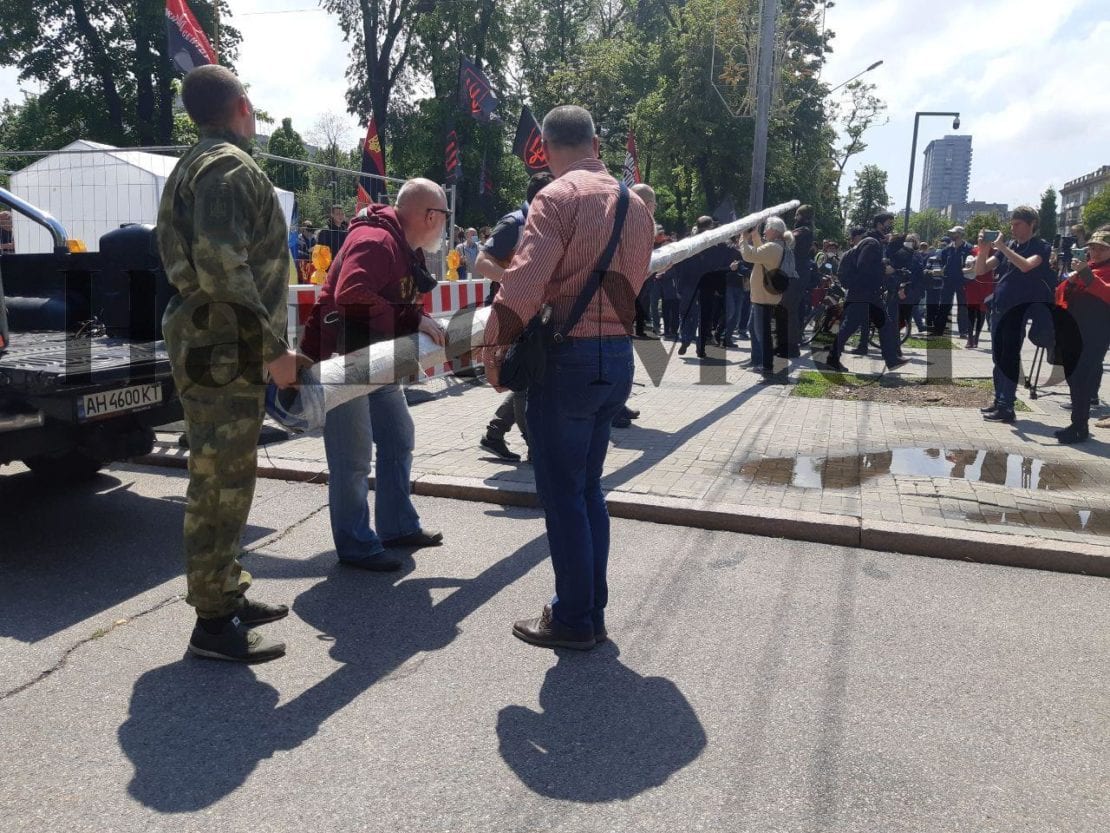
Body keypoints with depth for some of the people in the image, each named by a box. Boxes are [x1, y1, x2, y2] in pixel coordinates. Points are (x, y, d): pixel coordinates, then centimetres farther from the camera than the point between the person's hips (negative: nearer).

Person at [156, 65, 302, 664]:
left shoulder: (198, 166, 21)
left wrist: (263, 344, 21)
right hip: (224, 350, -10)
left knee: (223, 480, 17)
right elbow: (224, 269, -24)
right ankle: (214, 624, 4)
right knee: (222, 485, -5)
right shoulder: (231, 167, -12)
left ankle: (227, 594, 28)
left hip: (212, 345, 10)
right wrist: (271, 349, -20)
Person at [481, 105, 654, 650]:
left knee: (562, 493, 3)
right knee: (588, 489, 16)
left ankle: (573, 620, 12)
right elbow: (632, 282, 14)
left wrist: (494, 345, -9)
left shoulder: (559, 196, -9)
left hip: (568, 358, -7)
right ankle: (592, 612, 25)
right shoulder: (635, 204, 14)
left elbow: (525, 280, -18)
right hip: (618, 357, 7)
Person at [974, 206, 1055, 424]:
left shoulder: (1041, 247, -4)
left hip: (1019, 310, -6)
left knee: (1009, 357, -9)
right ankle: (999, 401, 20)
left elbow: (1026, 265, -24)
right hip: (998, 308, 6)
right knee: (998, 357, 11)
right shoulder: (1007, 246, 12)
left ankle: (1007, 408, -7)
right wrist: (983, 249, -9)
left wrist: (1003, 247, -21)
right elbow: (980, 271, 7)